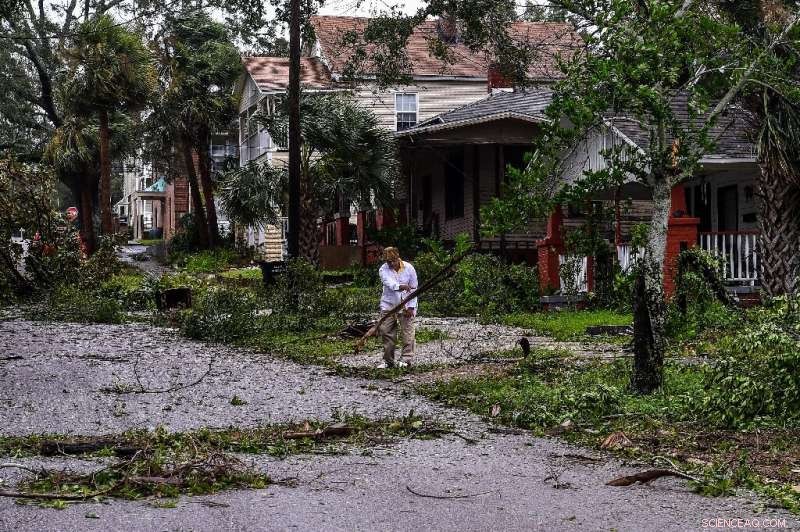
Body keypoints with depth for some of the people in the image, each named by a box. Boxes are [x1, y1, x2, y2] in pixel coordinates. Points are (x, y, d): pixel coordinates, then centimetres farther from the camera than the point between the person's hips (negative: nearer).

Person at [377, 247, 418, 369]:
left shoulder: (409, 268, -3)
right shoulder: (383, 270, -4)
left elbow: (413, 289, 0)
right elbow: (390, 284, -23)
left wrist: (411, 307, -6)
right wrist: (401, 286, -44)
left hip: (406, 305, -1)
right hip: (388, 305, 1)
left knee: (407, 333, -5)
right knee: (386, 331, 0)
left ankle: (406, 359, 2)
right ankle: (388, 360, 9)